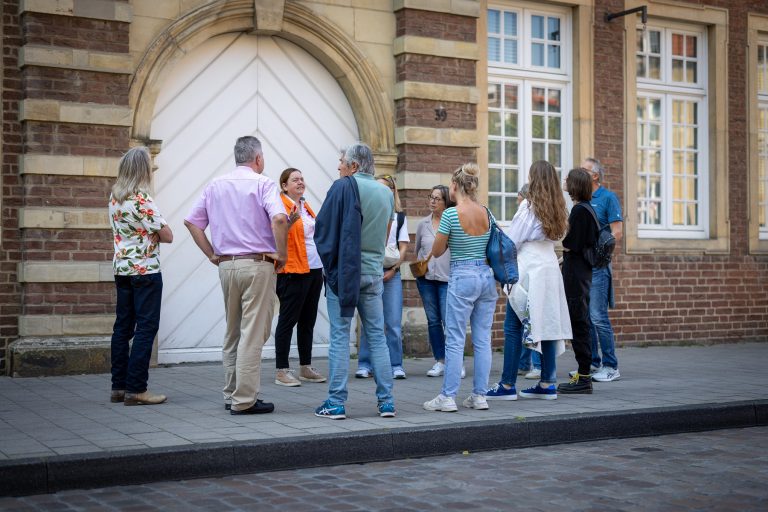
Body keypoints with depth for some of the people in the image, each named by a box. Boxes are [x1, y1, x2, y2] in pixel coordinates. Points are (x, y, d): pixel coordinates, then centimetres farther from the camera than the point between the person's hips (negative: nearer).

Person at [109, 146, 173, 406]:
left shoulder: (114, 197, 9)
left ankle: (119, 386, 14)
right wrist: (152, 234, 4)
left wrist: (142, 233, 1)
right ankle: (136, 389, -5)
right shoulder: (141, 199, -16)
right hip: (145, 268, -8)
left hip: (121, 267, 8)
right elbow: (167, 235, -13)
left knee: (123, 326, 11)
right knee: (146, 327, -4)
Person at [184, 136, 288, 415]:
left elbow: (191, 222, 11)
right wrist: (281, 254, -11)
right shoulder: (262, 184, -6)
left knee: (232, 333, 16)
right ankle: (244, 400, -3)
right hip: (257, 265, -6)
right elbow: (279, 219, -22)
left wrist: (212, 254, 12)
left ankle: (231, 394, 21)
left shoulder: (215, 186, 12)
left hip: (226, 265, 6)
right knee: (253, 334, -3)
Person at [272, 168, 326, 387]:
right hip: (293, 271, -8)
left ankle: (306, 368, 19)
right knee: (288, 320, -4)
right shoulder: (282, 205, -9)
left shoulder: (306, 206, 17)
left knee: (308, 321, 12)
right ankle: (281, 371, 0)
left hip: (314, 269, 9)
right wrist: (290, 222, -35)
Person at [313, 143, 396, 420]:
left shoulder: (343, 186, -9)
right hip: (374, 272, 5)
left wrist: (329, 260, 7)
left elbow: (322, 228, -7)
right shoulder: (387, 193, 8)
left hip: (343, 270, -5)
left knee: (340, 336, 0)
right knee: (377, 336, 10)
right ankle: (386, 401, 10)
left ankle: (336, 402, 0)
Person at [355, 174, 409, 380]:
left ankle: (396, 365, 6)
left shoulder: (399, 217, 11)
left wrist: (392, 270, -5)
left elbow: (403, 247, 7)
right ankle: (364, 365, 6)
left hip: (391, 273, 1)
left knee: (394, 323, -1)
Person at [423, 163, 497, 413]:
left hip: (462, 278, -6)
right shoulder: (486, 213, 5)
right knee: (482, 340, 8)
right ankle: (479, 396, 12)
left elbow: (436, 251, -3)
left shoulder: (451, 214, -11)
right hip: (487, 276, 6)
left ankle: (448, 397, 0)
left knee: (455, 340, -2)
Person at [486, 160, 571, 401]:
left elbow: (511, 241, -6)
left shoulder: (528, 206, -8)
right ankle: (547, 384, 12)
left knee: (513, 327, -3)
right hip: (550, 267, 7)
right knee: (548, 325, 8)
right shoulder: (557, 210, 12)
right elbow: (554, 238, 10)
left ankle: (507, 385, -2)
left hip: (529, 270, -7)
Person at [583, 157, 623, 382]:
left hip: (597, 265, -7)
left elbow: (617, 232, -11)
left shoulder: (608, 197, -5)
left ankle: (611, 367, 0)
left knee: (598, 317, -8)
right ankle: (593, 362, 18)